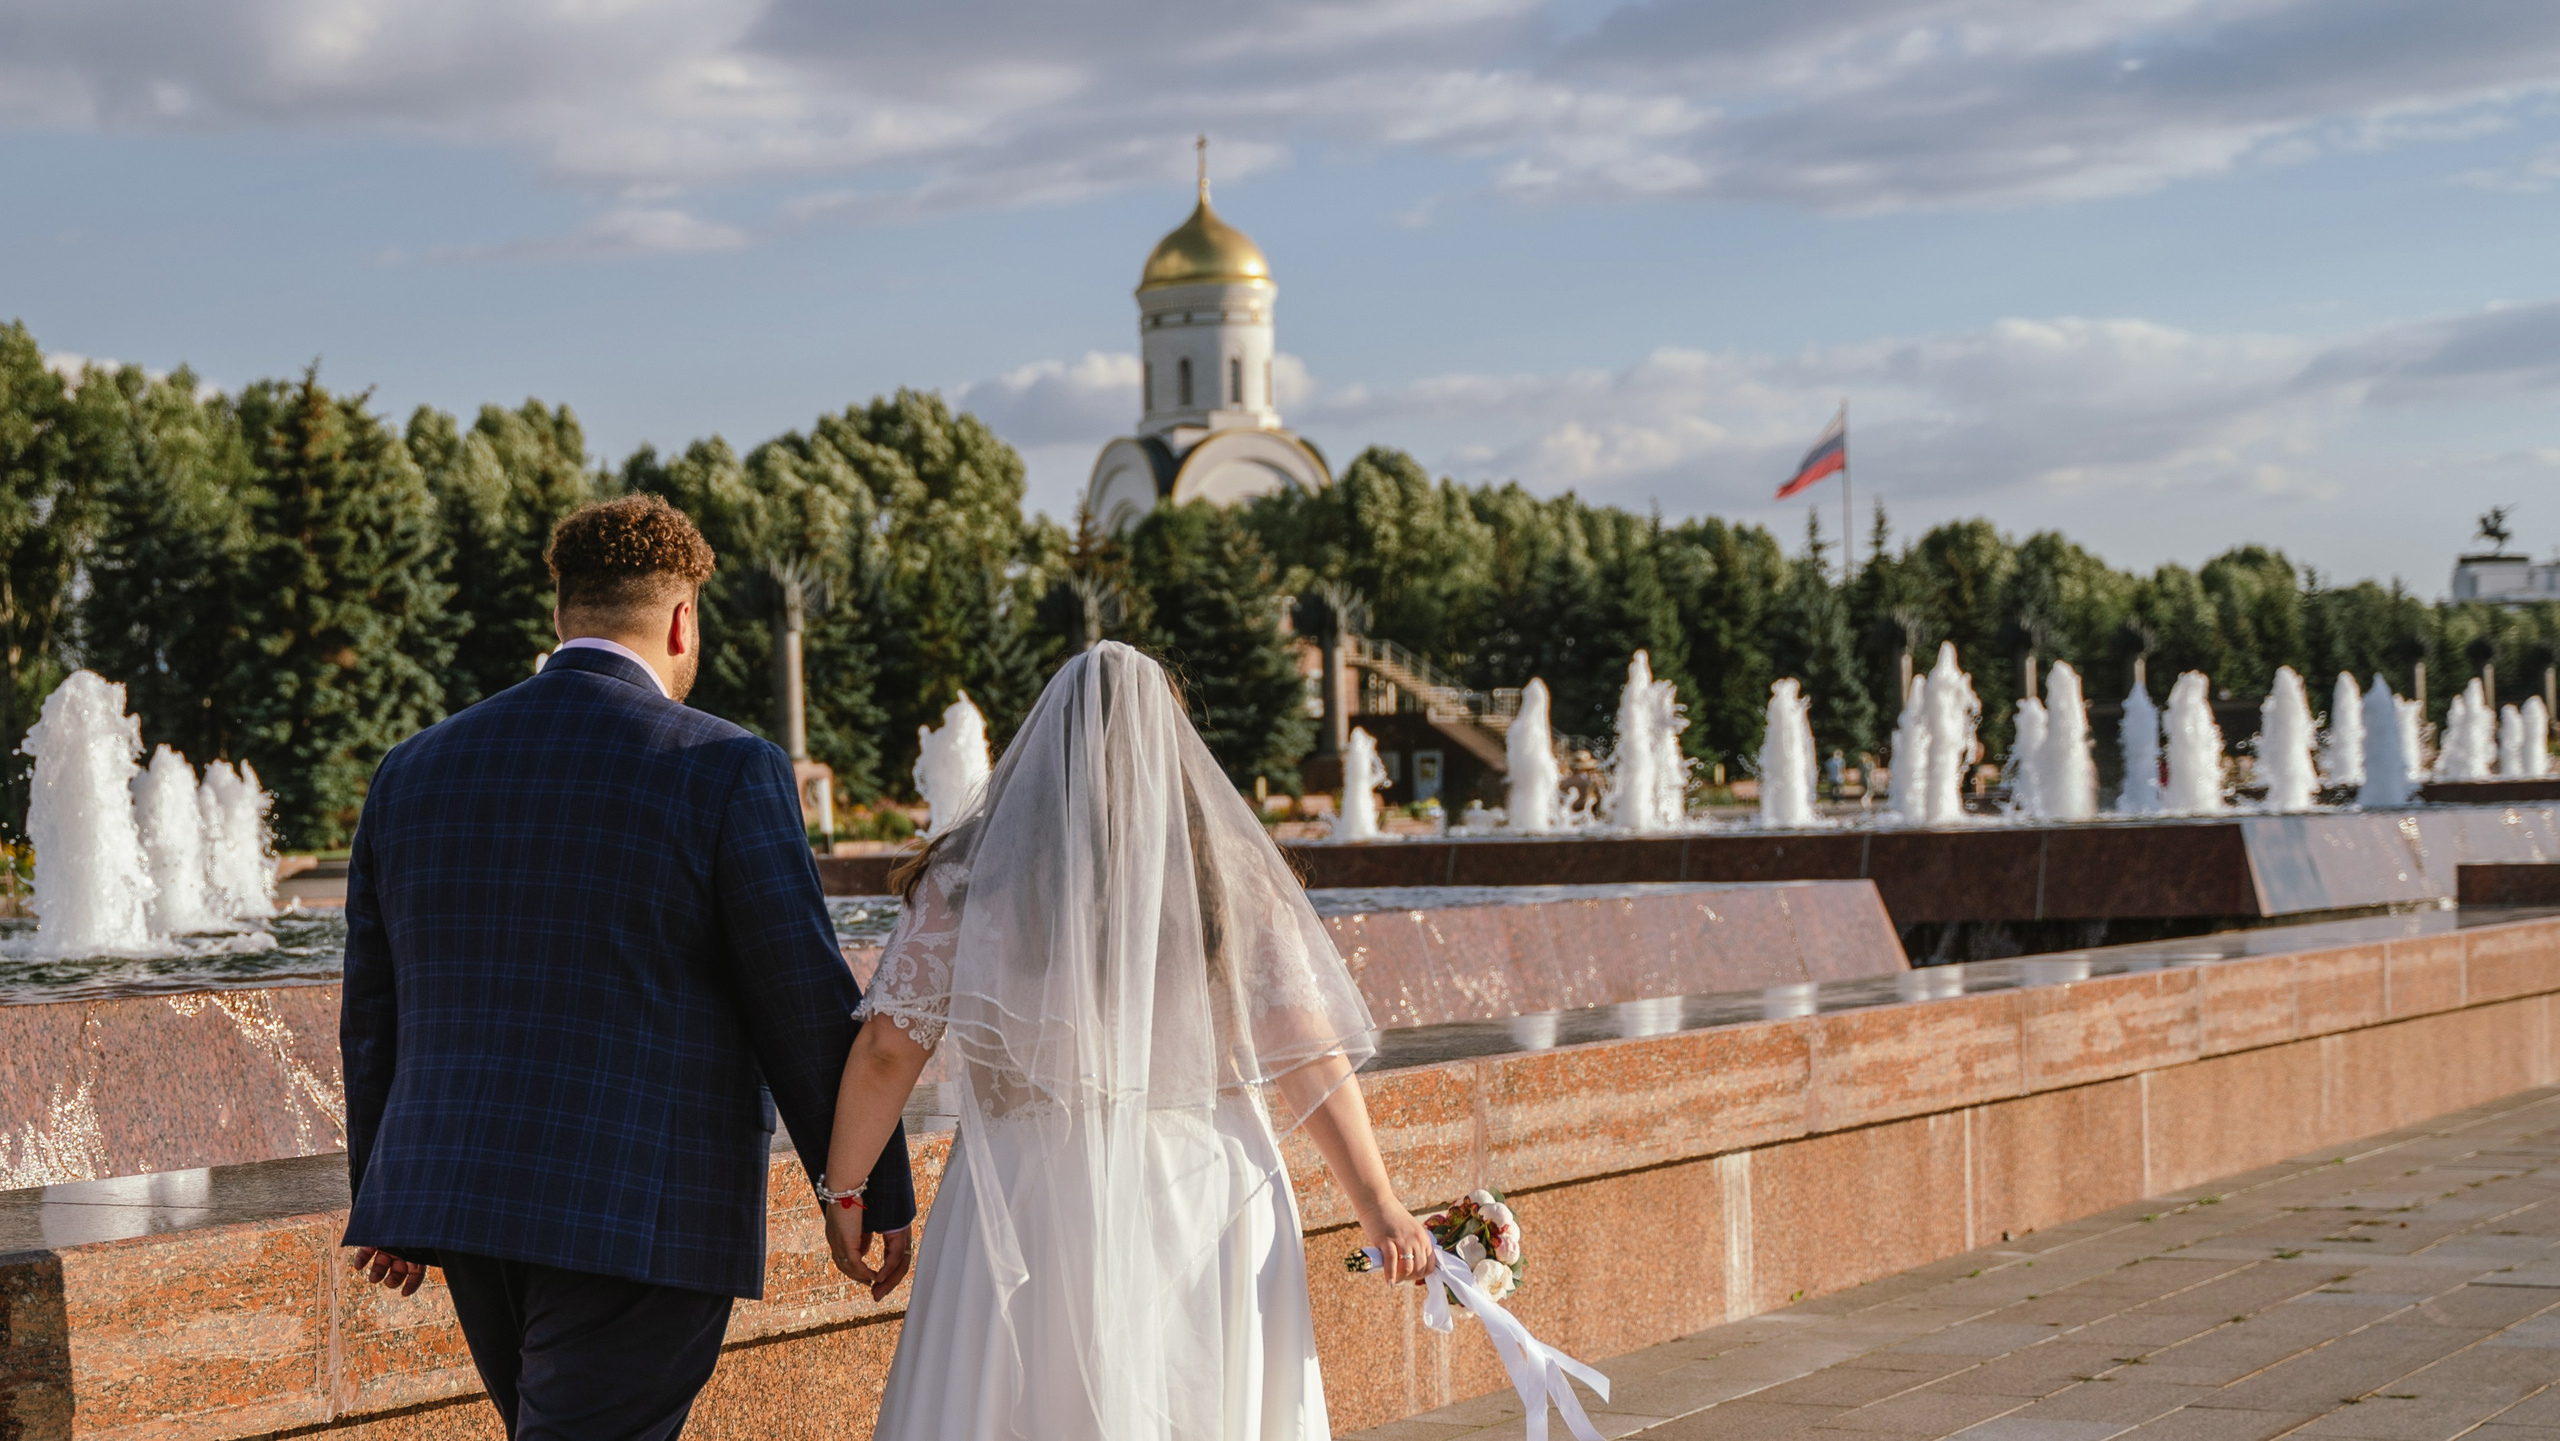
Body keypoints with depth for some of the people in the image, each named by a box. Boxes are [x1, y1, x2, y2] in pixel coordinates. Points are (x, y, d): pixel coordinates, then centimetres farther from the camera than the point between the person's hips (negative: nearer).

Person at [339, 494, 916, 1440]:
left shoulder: (414, 772, 7)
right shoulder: (724, 772, -9)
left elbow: (376, 1008, 14)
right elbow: (806, 1006, -8)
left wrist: (387, 1193, 25)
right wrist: (868, 1192, 3)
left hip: (470, 1202, 6)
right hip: (644, 1217, -6)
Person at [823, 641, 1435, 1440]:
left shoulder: (970, 876, 1)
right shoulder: (1231, 875, 3)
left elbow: (888, 1051, -1)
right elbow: (1310, 1057, -5)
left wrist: (842, 1191, 10)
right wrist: (1377, 1204, -7)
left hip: (1031, 1199, -1)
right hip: (1205, 1203, 1)